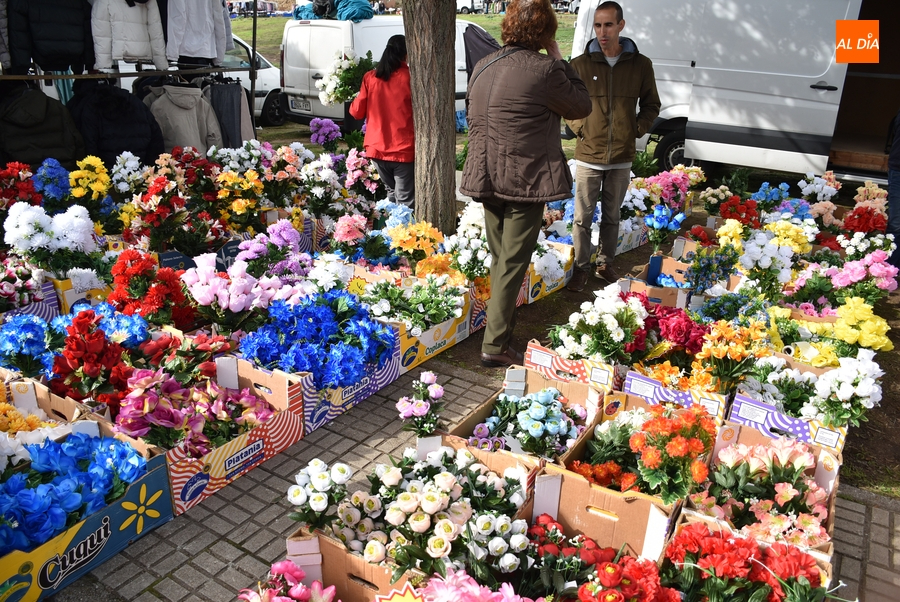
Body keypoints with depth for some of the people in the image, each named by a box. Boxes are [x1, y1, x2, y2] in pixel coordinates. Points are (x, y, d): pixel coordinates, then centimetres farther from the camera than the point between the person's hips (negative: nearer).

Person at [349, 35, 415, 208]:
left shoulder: (370, 77, 3)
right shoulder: (410, 77, -8)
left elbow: (357, 111, 7)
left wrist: (353, 102, 27)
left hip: (378, 148, 5)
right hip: (403, 150, -5)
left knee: (392, 193, 24)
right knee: (406, 201, -1)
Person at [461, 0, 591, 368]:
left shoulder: (482, 68, 9)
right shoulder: (544, 70, -13)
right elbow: (581, 106, 0)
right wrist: (559, 60, 4)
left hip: (486, 178, 7)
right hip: (525, 182, -7)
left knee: (499, 260, 20)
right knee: (512, 265, 0)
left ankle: (502, 321, 35)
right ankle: (495, 346, 5)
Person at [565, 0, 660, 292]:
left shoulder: (641, 64, 1)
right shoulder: (581, 64, -2)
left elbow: (651, 105, 12)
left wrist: (637, 129, 0)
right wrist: (579, 128, -5)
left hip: (622, 157, 1)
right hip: (588, 155, -1)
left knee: (611, 216, 13)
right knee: (583, 217, 3)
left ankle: (605, 263, 28)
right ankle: (581, 268, 16)